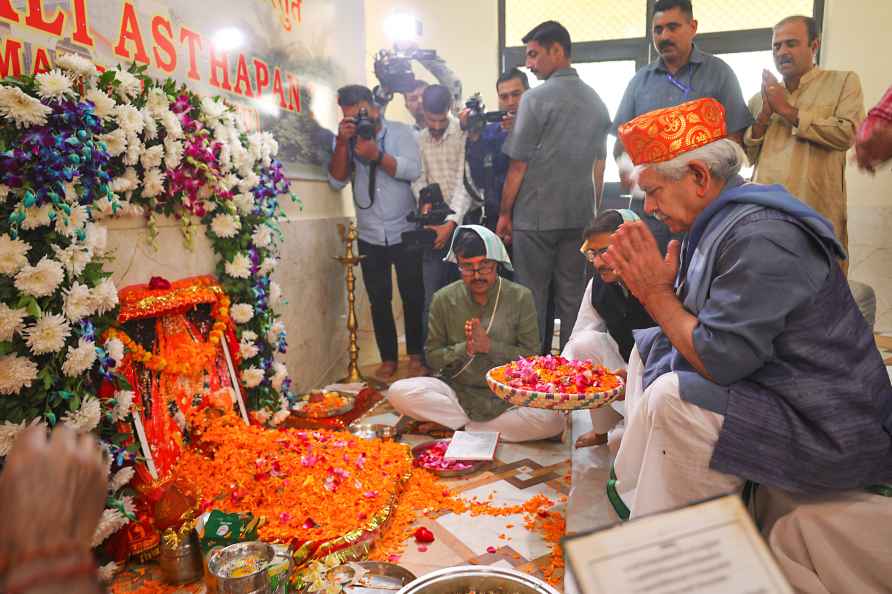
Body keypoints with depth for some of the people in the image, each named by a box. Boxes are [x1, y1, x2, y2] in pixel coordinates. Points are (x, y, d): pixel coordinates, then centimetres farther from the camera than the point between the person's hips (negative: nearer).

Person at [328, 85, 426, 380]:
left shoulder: (401, 132, -2)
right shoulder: (346, 141, 7)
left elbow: (413, 171, -17)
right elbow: (337, 181, -5)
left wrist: (377, 155, -27)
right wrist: (342, 143, -15)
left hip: (405, 232, -3)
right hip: (369, 237, 3)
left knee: (413, 297, 5)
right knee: (379, 300, 7)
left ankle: (415, 354, 20)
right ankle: (388, 358, 19)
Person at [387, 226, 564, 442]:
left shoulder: (520, 297, -3)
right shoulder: (444, 299, 0)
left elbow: (532, 356, -4)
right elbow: (432, 356, 2)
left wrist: (490, 346, -18)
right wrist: (464, 349, -17)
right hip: (457, 390, 1)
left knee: (552, 420, -29)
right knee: (398, 393, -24)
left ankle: (461, 426, -12)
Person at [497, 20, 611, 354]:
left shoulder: (536, 98, -8)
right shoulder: (596, 101, 10)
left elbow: (518, 166, -9)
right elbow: (599, 166, 14)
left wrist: (504, 213, -1)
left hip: (536, 216, -5)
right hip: (580, 216, 6)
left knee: (532, 298, 5)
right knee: (573, 297, 11)